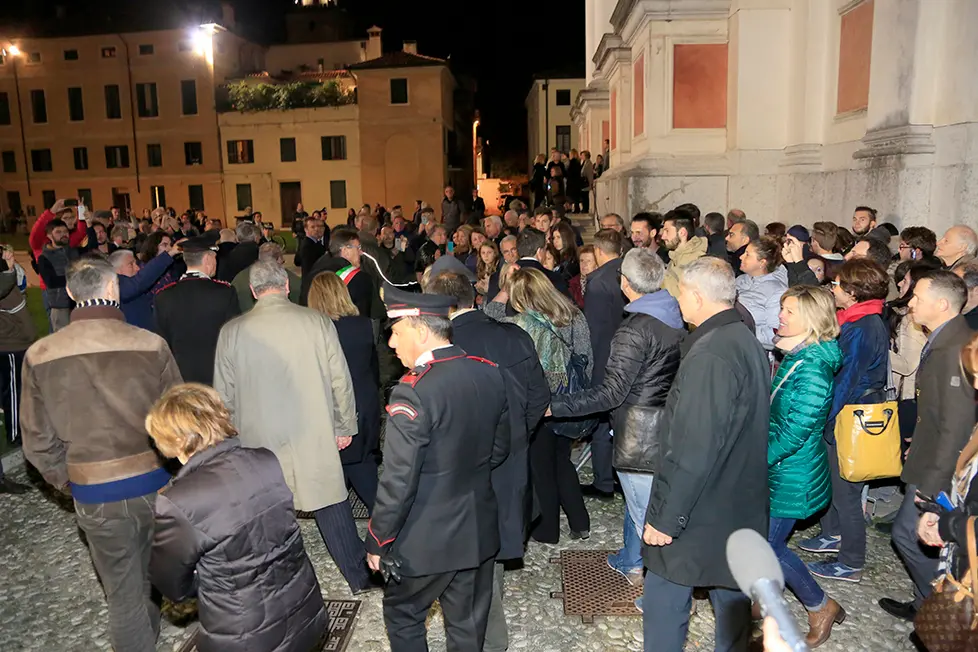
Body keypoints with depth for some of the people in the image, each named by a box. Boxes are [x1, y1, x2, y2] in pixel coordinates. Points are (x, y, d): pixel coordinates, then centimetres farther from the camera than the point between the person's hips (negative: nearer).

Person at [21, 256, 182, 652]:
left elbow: (39, 441, -1)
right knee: (155, 580, 24)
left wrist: (69, 483, 14)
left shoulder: (40, 356, -8)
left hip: (96, 497, 0)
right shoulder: (150, 345, -13)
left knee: (124, 595, 14)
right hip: (156, 484, 0)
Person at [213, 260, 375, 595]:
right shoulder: (317, 322, -9)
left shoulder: (232, 332, -6)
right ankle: (359, 577, 26)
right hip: (314, 439, 0)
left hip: (258, 441, 1)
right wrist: (345, 426, 8)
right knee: (333, 508, 13)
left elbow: (225, 395, 1)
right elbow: (340, 380, -4)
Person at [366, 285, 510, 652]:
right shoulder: (489, 373, -5)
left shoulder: (413, 392, -25)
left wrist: (377, 541, -7)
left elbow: (398, 482, -21)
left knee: (402, 613, 20)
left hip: (429, 540, -6)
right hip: (480, 530, 6)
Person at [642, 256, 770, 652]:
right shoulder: (746, 341, 6)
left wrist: (666, 516, -18)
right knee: (731, 594, 21)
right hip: (741, 505, 9)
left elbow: (695, 448, -26)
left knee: (664, 604, 5)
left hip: (701, 512, -9)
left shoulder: (710, 355, -24)